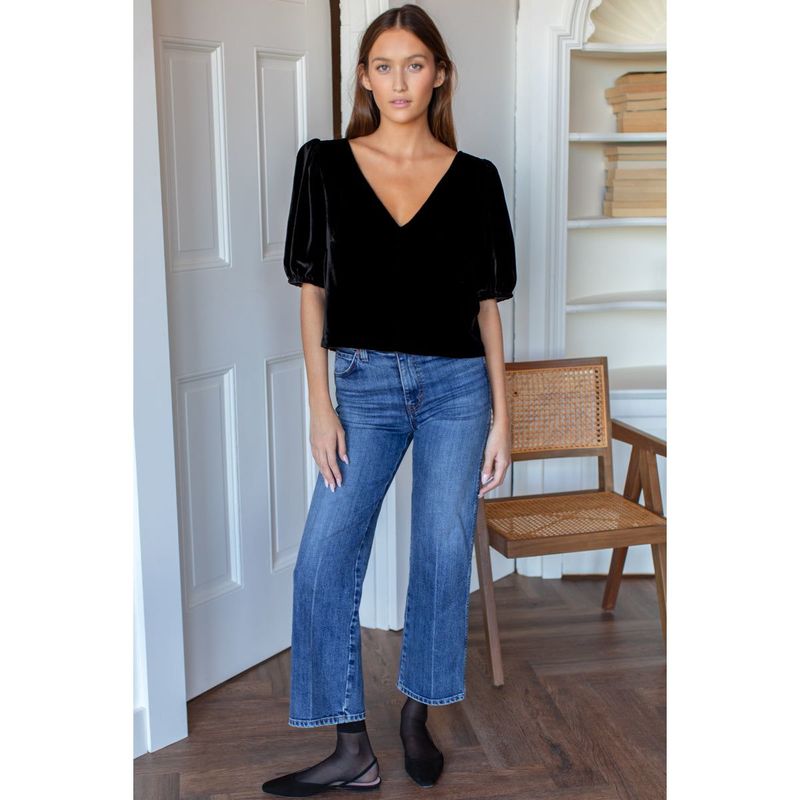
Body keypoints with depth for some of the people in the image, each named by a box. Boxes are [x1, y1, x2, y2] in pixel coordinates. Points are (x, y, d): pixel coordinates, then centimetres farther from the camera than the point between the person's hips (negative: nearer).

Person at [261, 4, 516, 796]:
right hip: (365, 383, 0)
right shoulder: (326, 165, 1)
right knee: (323, 561, -4)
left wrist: (500, 416, 2)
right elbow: (312, 291, 1)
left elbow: (487, 304, 4)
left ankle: (417, 718, 28)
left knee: (443, 558, 6)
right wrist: (320, 405, -5)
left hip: (457, 386, 0)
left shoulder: (474, 179, 1)